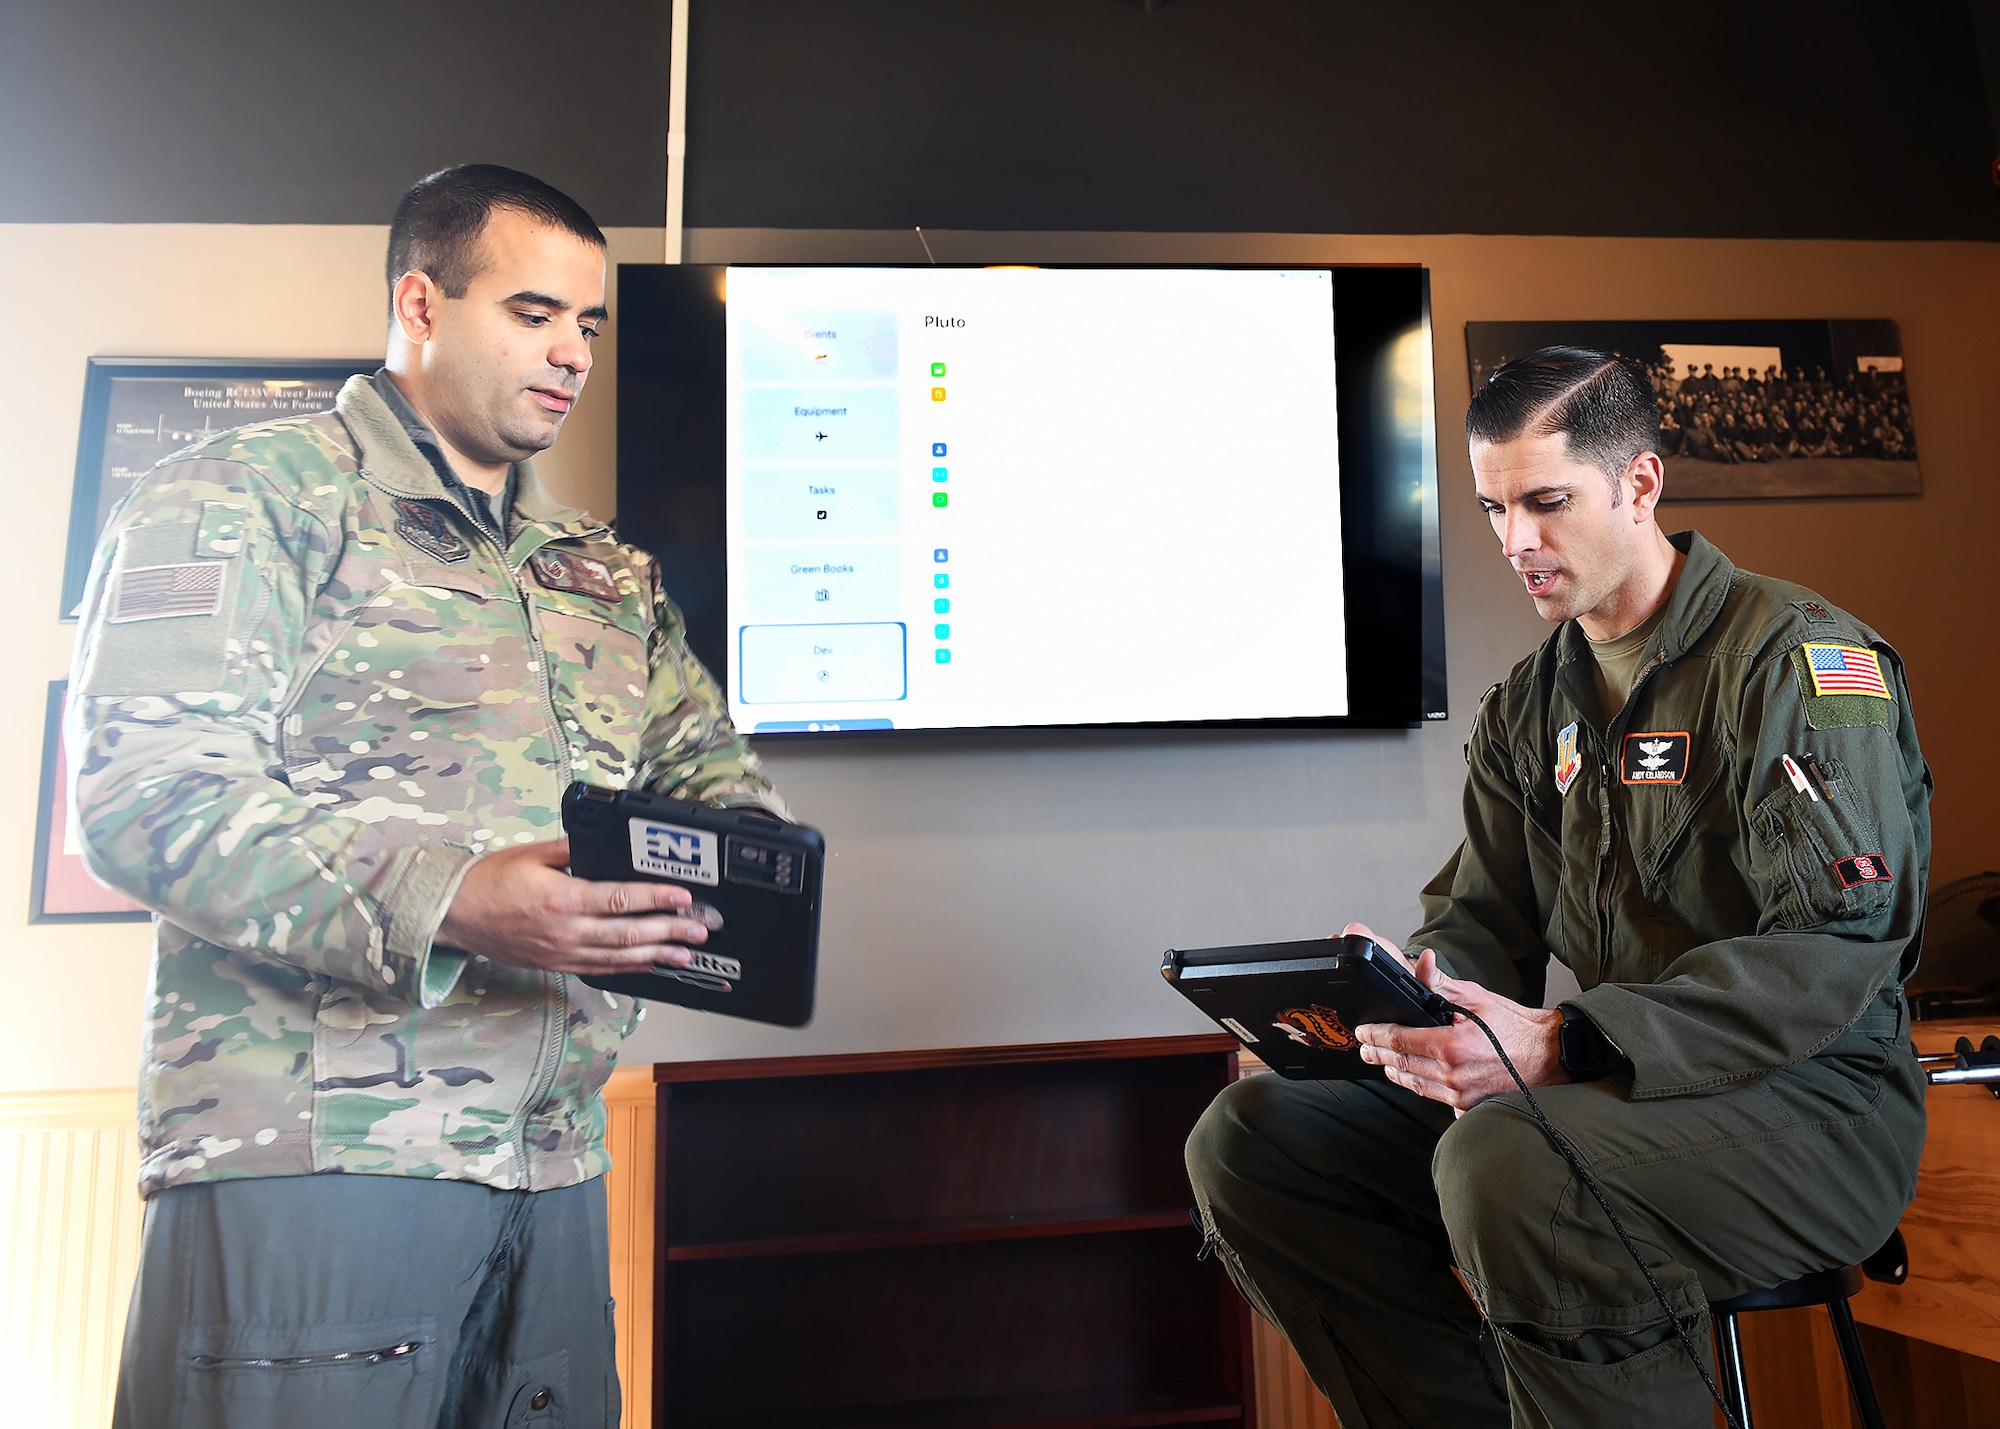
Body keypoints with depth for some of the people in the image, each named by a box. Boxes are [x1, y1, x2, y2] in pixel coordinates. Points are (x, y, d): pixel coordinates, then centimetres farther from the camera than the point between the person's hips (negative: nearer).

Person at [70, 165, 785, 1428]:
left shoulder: (612, 578, 19)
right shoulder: (245, 497, 0)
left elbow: (713, 773, 20)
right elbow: (147, 791, -11)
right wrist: (445, 903, -24)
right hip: (313, 1153, -5)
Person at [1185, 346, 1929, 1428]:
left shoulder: (1796, 653, -9)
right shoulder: (1525, 709, 12)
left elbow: (1837, 944, -21)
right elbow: (1481, 920, 11)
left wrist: (1568, 1045, -32)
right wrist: (1414, 985, -14)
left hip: (1812, 1097, -6)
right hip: (1614, 1087, 7)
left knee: (1504, 1161, -39)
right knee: (1246, 1135, -6)